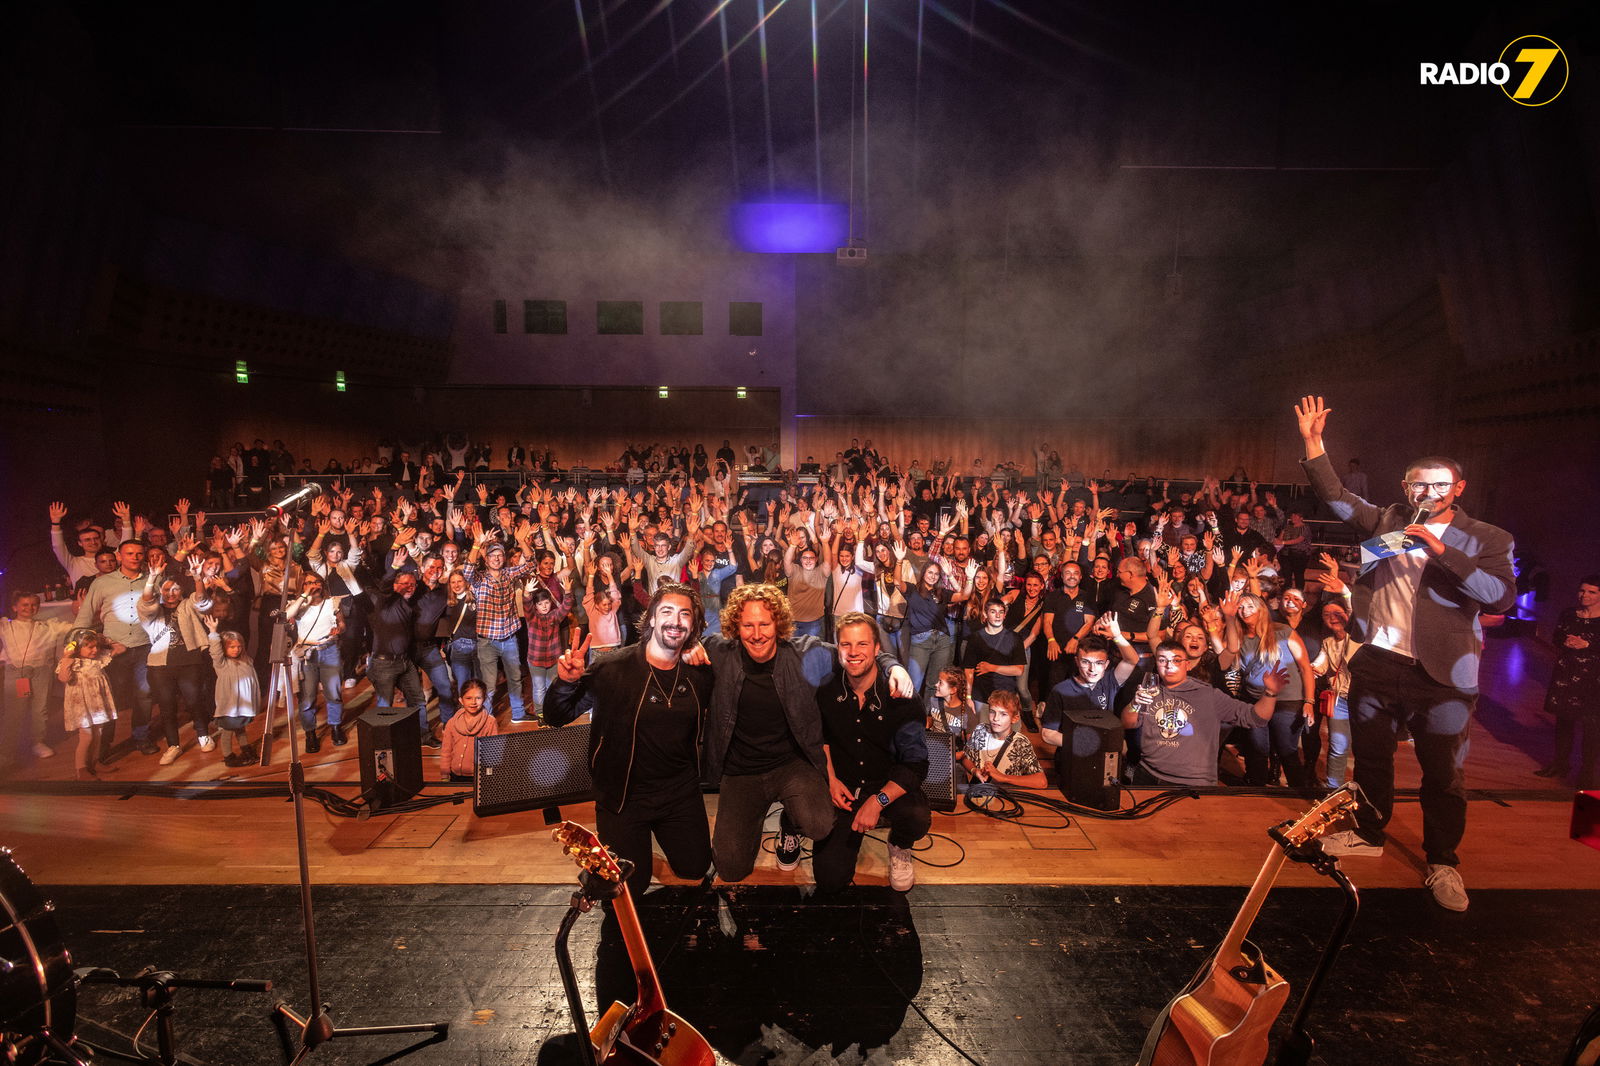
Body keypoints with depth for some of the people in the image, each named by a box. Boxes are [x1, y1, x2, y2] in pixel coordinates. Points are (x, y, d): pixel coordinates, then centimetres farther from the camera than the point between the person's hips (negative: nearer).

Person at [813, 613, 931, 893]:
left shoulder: (898, 696, -15)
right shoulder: (826, 690, -7)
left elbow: (915, 764, -17)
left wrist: (878, 801, -28)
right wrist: (831, 778, 1)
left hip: (889, 785, -1)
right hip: (842, 788, 2)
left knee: (917, 819, -35)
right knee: (830, 879, -11)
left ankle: (900, 849, 5)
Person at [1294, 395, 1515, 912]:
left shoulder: (1486, 539, 0)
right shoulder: (1387, 521, 9)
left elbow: (1502, 597, -13)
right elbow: (1336, 497, 5)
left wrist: (1442, 551, -22)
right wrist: (1313, 441, -4)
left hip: (1441, 675, -3)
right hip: (1376, 661, 3)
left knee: (1443, 771, 4)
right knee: (1371, 755, 16)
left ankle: (1442, 863, 20)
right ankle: (1369, 833, 34)